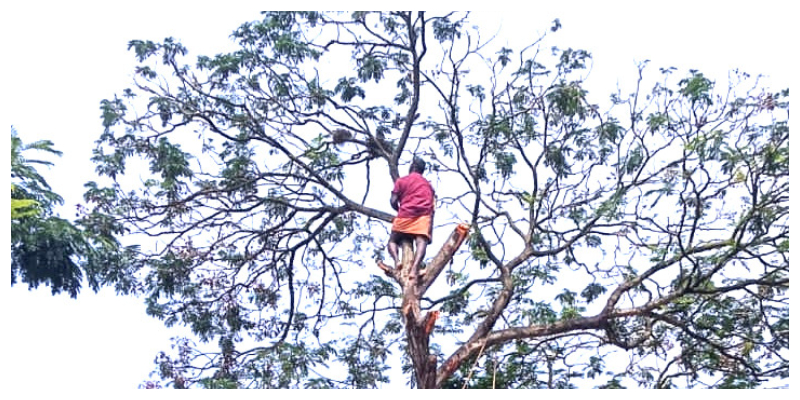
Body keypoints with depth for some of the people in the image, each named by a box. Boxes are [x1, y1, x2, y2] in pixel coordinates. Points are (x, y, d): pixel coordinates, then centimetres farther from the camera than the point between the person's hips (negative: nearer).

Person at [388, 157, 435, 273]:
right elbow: (432, 208, 17)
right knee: (421, 242, -17)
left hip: (405, 215, -1)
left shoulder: (401, 181, 16)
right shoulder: (428, 184, 26)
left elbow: (393, 201, 6)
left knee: (392, 240, 13)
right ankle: (414, 267, -43)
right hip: (424, 215, 1)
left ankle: (396, 260, -17)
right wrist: (430, 228, 17)